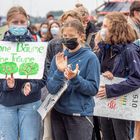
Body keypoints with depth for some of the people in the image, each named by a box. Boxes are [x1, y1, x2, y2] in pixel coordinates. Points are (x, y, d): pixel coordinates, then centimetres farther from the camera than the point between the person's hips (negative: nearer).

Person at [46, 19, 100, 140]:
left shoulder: (90, 58, -7)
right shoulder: (58, 58, 4)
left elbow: (93, 89, -10)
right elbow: (51, 89, -3)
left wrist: (75, 78, -23)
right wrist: (59, 72, -19)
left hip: (80, 115, -4)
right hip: (58, 112, 4)